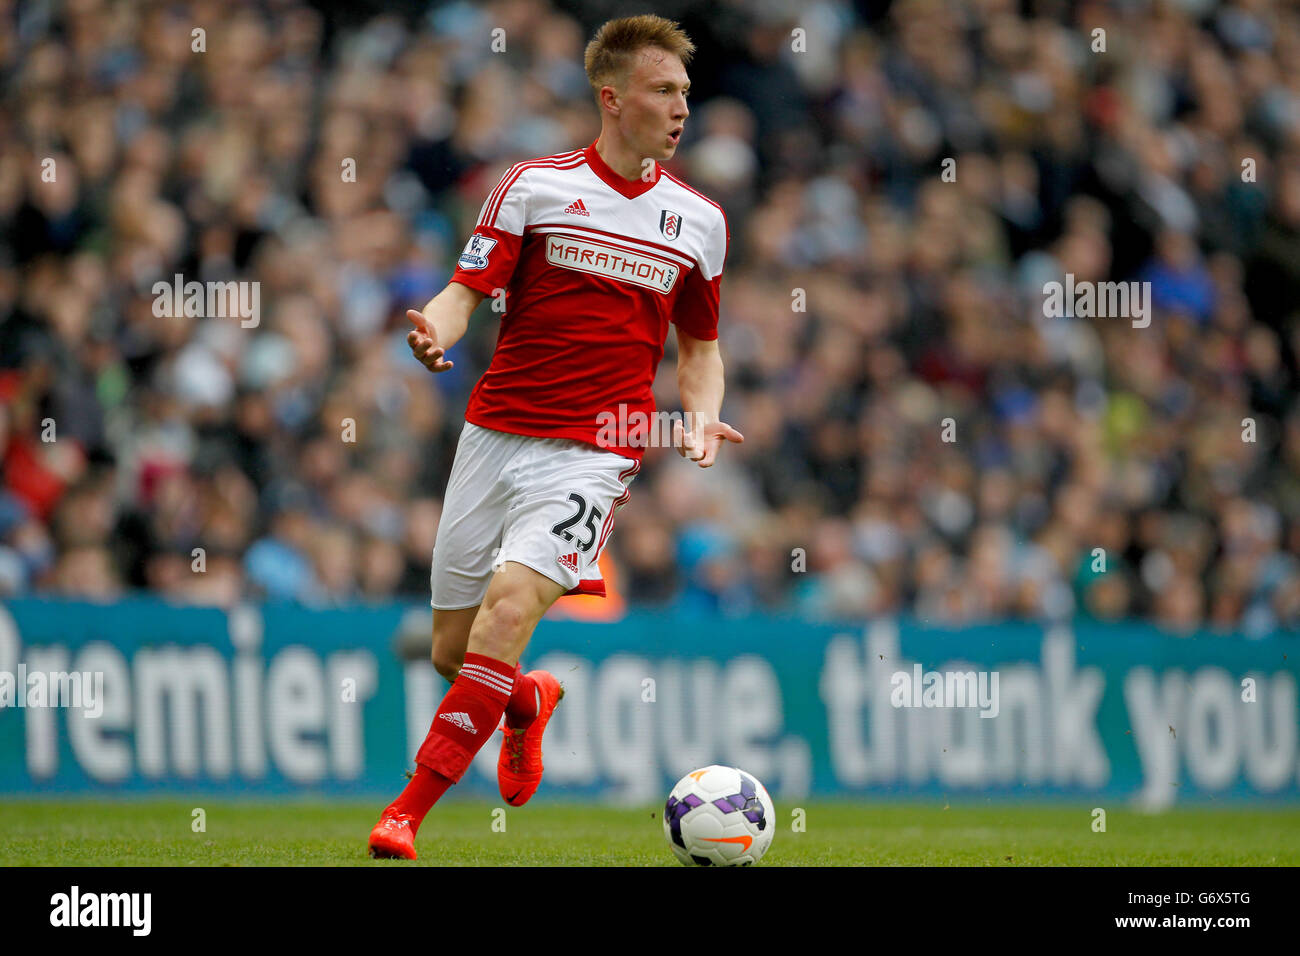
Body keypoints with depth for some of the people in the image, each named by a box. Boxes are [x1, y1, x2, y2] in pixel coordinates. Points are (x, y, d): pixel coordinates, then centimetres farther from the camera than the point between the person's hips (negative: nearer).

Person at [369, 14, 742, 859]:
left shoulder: (700, 220, 9)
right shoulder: (536, 185, 1)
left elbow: (700, 345, 21)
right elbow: (466, 291, 1)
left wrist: (701, 416, 1)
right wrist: (437, 329, -22)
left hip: (593, 453, -1)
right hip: (495, 433, 1)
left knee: (510, 607, -24)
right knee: (453, 652, 6)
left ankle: (409, 813, -18)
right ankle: (529, 702, 43)